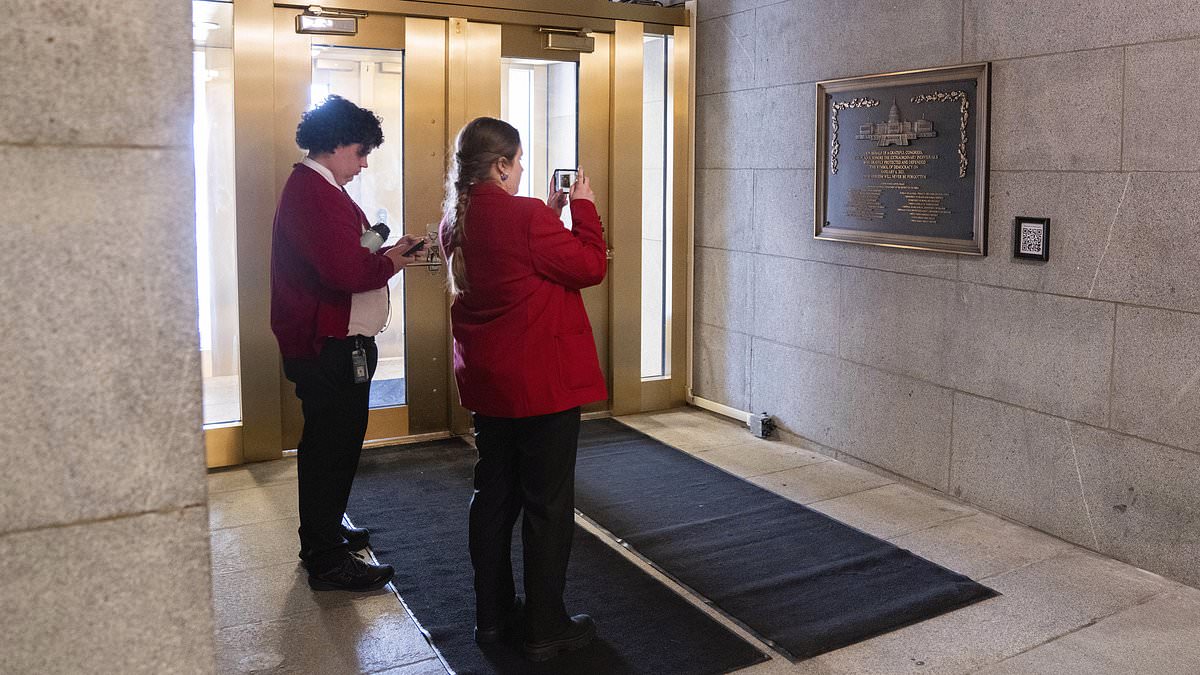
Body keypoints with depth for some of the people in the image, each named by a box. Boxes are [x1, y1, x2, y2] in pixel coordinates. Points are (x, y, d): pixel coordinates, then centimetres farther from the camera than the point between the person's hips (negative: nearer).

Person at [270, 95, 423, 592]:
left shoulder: (312, 187, 15)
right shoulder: (316, 194, -21)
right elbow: (346, 273, -29)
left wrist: (380, 253, 5)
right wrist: (390, 261, -12)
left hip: (329, 345, 11)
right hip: (330, 348, -11)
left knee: (329, 446, 22)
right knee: (331, 448, -1)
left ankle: (324, 534, 38)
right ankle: (328, 562, 11)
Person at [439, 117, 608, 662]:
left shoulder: (456, 220, 6)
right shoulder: (524, 216, -20)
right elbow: (590, 266, -13)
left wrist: (549, 214, 11)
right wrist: (582, 206, -2)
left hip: (487, 379, 8)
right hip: (543, 379, -8)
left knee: (494, 494, 17)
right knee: (547, 504, 3)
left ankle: (492, 613, 28)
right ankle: (545, 630, 13)